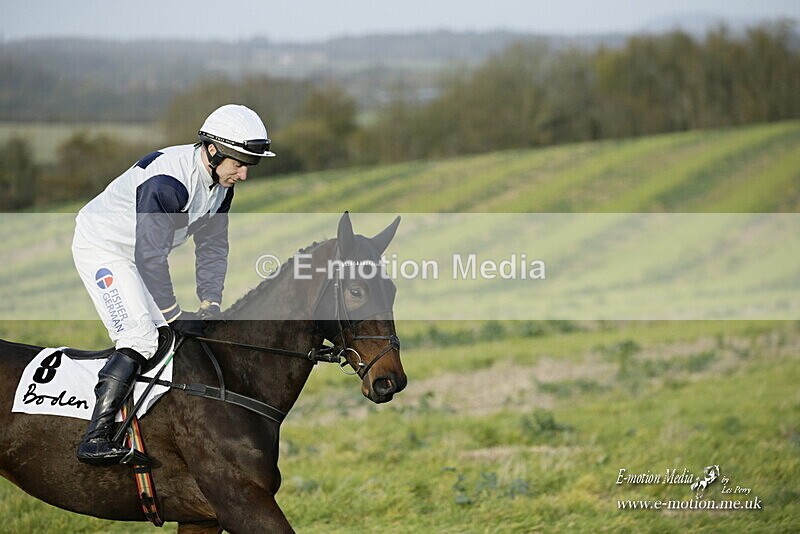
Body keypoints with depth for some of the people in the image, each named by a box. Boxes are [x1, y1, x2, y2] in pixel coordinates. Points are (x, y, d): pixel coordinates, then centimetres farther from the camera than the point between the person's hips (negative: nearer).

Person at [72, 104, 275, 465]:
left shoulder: (220, 184, -5)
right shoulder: (166, 181, -33)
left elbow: (213, 246, 4)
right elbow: (150, 256, -31)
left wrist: (210, 305, -6)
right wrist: (174, 315, -23)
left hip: (136, 255, 10)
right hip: (100, 247, -10)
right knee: (140, 338, -22)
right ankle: (94, 439, -26)